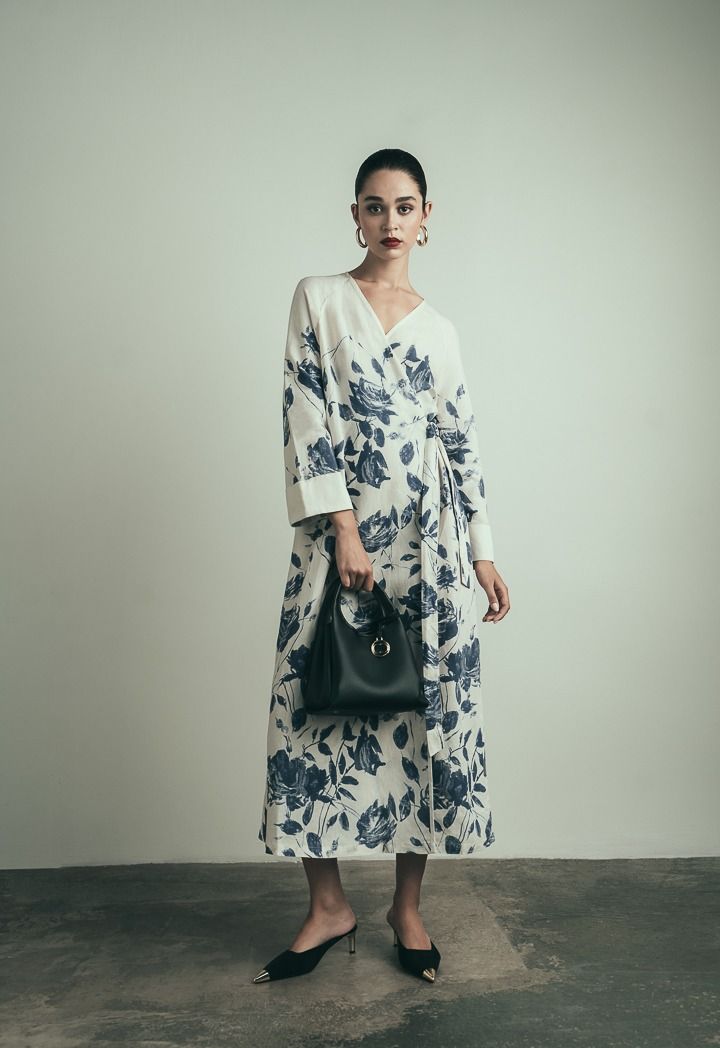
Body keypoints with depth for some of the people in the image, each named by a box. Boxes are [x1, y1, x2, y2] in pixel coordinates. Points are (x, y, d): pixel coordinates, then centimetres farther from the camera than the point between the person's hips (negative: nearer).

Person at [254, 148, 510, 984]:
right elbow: (306, 418, -5)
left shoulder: (439, 328, 14)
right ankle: (329, 905, 17)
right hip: (341, 526, -2)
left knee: (430, 704, 3)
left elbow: (462, 442, 13)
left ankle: (407, 906, 19)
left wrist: (482, 553, 8)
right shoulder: (318, 299, 5)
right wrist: (344, 530, -14)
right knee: (320, 703, -1)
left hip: (430, 532, 3)